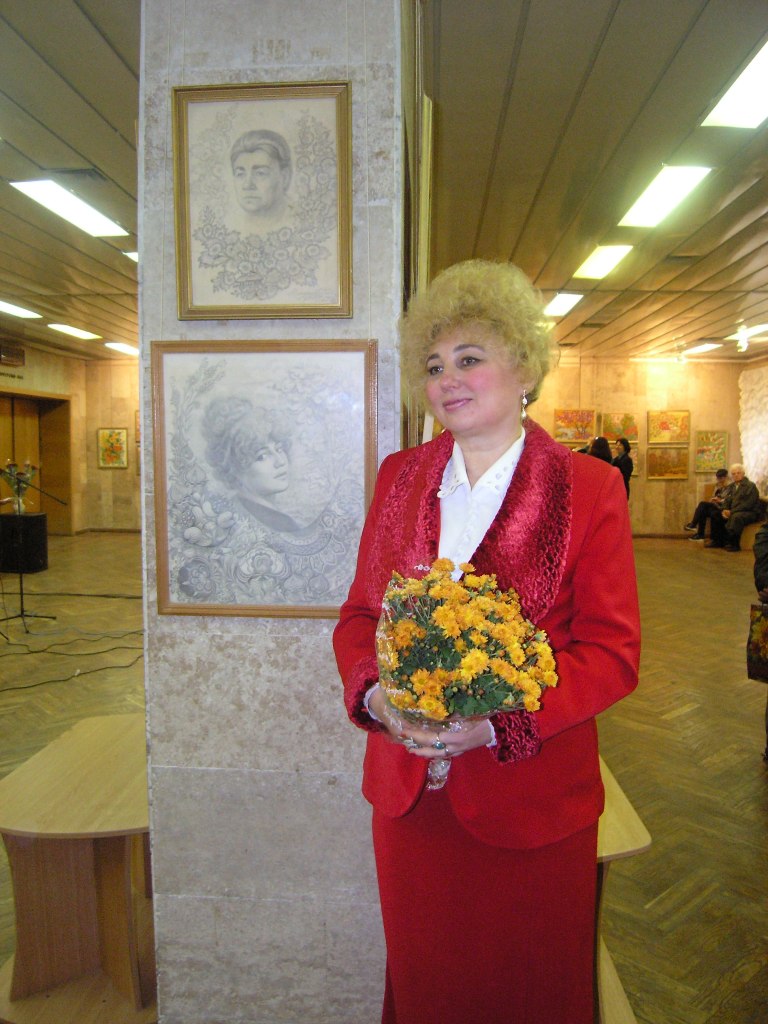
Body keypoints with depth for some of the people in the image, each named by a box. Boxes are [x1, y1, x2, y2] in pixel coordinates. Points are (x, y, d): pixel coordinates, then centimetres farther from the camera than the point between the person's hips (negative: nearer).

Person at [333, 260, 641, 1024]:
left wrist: (498, 722, -23)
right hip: (408, 792, 3)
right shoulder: (399, 477, 3)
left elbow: (612, 652, -10)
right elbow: (358, 612, 5)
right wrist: (372, 690, -15)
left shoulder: (589, 488, -9)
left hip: (530, 796, -2)